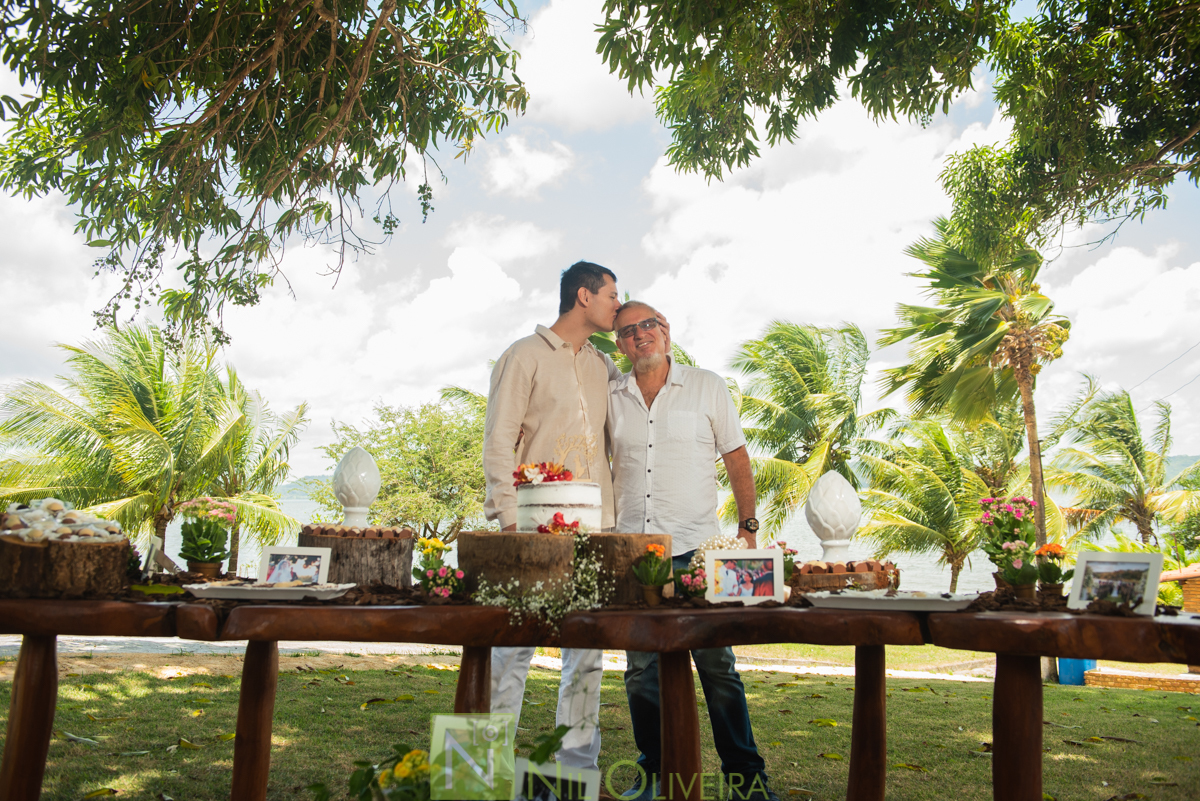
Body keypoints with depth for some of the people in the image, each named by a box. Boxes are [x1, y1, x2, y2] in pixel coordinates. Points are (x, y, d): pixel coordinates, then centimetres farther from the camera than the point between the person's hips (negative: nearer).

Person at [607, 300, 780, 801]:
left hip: (697, 549, -2)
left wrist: (747, 526, -2)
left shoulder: (706, 387, 5)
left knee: (717, 667, -2)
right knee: (641, 670, 6)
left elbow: (737, 460, 7)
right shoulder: (611, 396, 10)